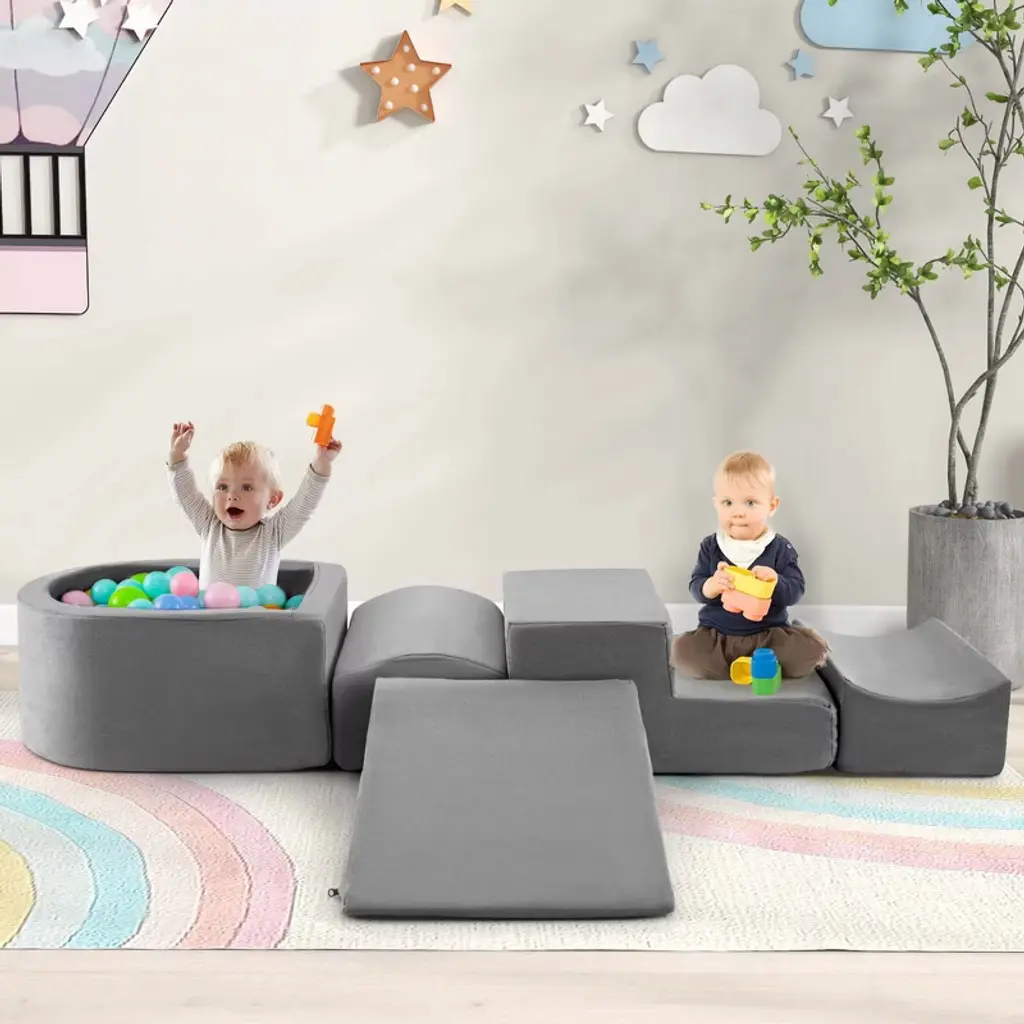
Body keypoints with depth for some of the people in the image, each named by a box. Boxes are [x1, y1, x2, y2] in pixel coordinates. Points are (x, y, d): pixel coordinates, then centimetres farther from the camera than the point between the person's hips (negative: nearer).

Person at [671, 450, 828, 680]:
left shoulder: (780, 549, -4)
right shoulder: (710, 547, 0)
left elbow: (795, 591, -8)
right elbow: (696, 587, -4)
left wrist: (776, 582, -30)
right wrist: (711, 586, -27)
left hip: (769, 634, -1)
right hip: (716, 635, 1)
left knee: (814, 648, -24)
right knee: (681, 650, -28)